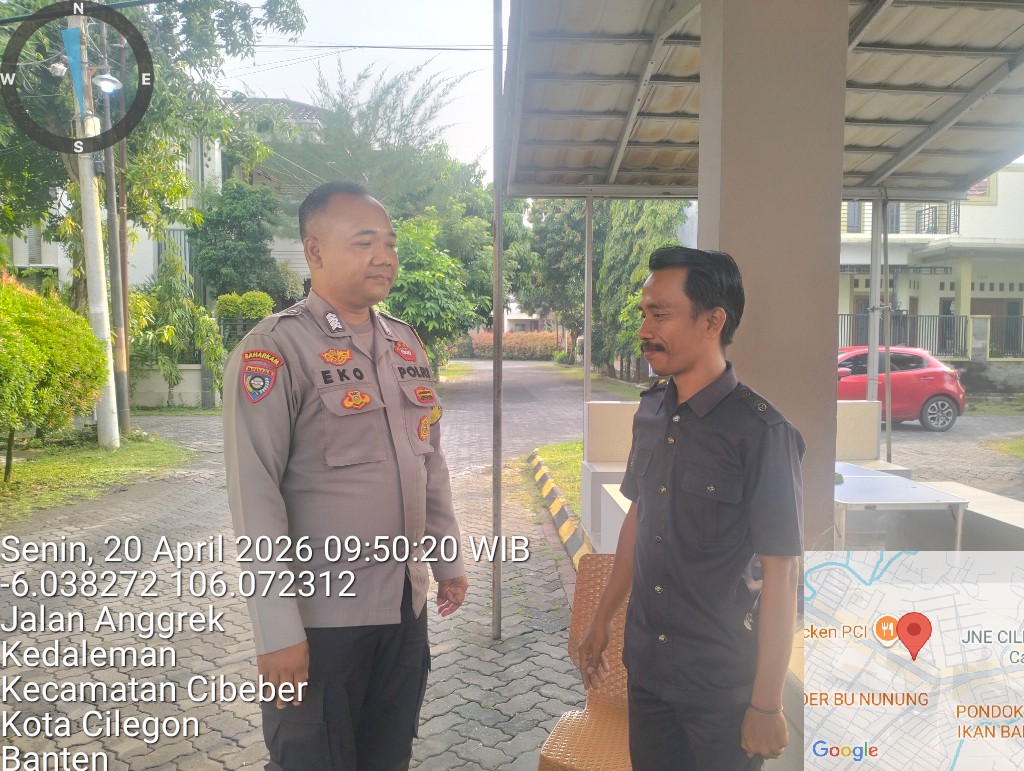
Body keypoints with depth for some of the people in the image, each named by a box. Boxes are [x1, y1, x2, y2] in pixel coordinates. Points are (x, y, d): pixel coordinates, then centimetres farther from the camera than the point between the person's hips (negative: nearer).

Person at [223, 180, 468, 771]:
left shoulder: (408, 344, 7)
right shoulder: (275, 350, -14)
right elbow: (255, 499, -16)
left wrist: (450, 560, 15)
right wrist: (278, 632, -17)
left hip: (407, 603, 6)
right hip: (320, 615, -6)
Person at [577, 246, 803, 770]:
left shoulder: (760, 431, -19)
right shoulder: (649, 411, 0)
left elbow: (780, 573, -16)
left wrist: (766, 706, -13)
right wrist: (602, 619, 14)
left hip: (722, 687, -5)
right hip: (645, 668, 6)